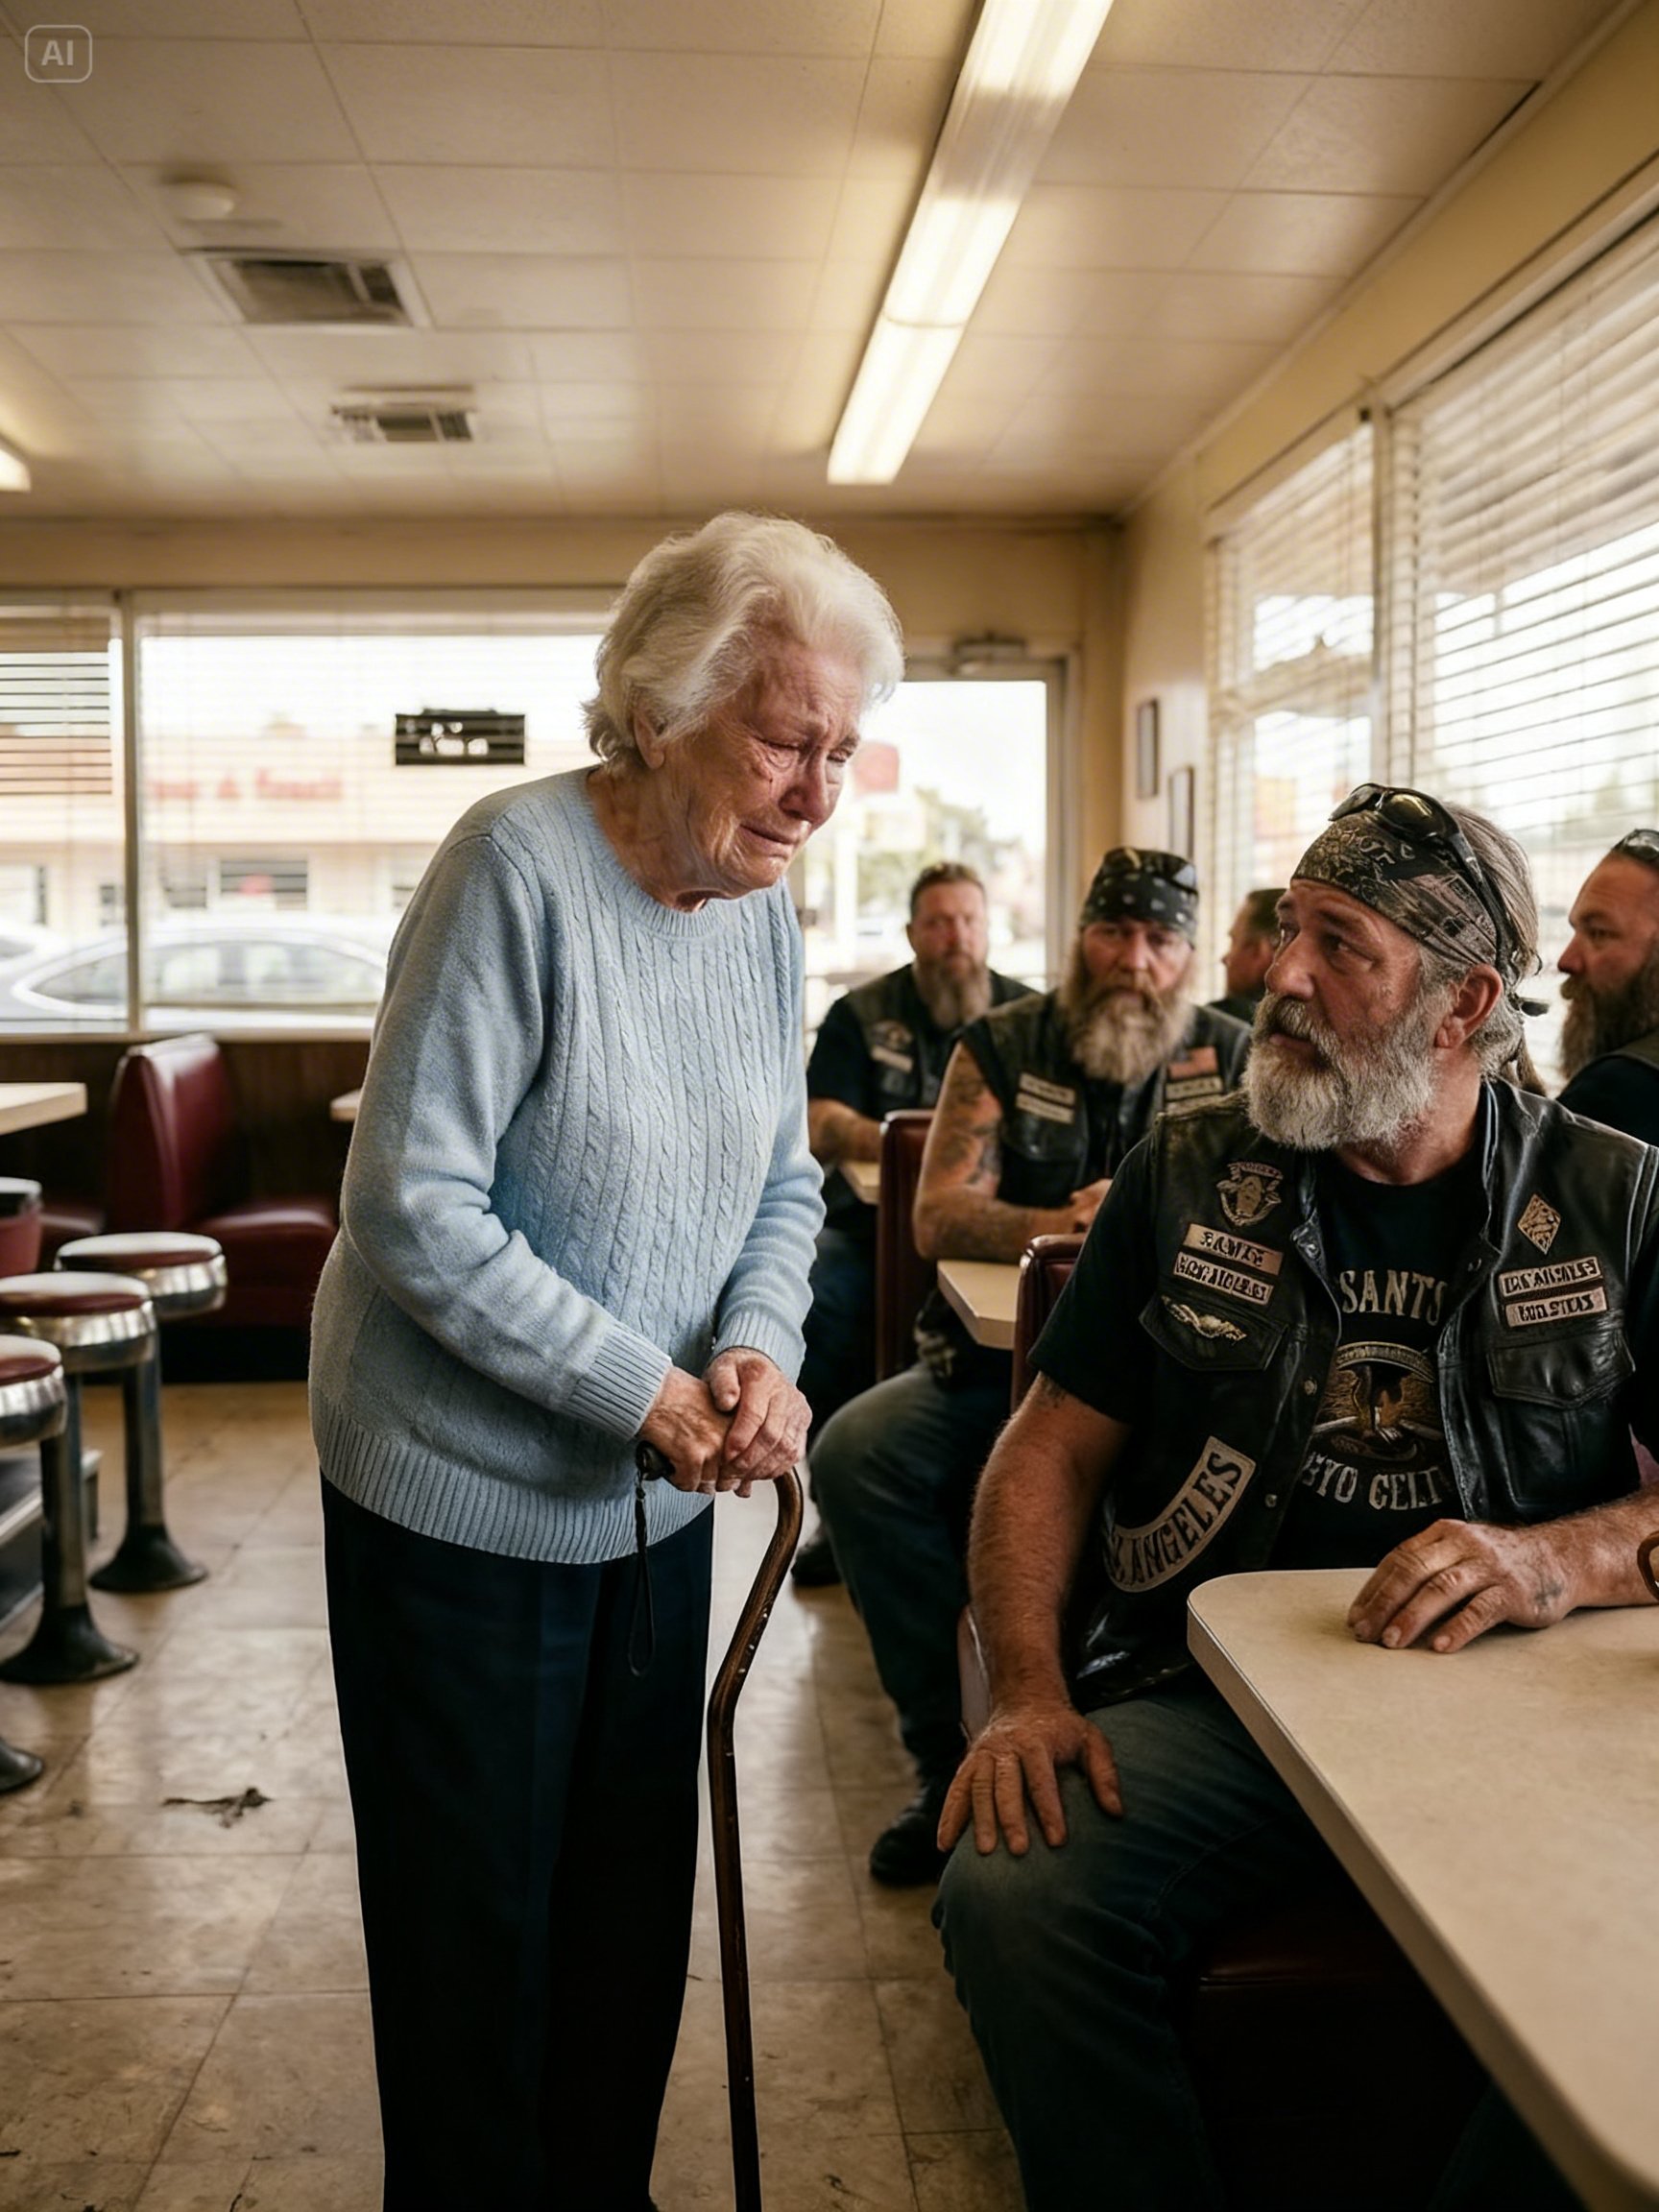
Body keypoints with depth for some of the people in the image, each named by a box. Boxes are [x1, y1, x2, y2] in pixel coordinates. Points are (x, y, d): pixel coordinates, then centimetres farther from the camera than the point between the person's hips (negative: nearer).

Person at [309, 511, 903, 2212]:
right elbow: (415, 1210, -23)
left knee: (634, 1895, 20)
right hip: (467, 1497, -6)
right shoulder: (521, 866, -21)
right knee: (480, 1925, 10)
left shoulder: (761, 905, 1)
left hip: (658, 1497, 7)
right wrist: (641, 1390, -21)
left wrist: (757, 1349, -11)